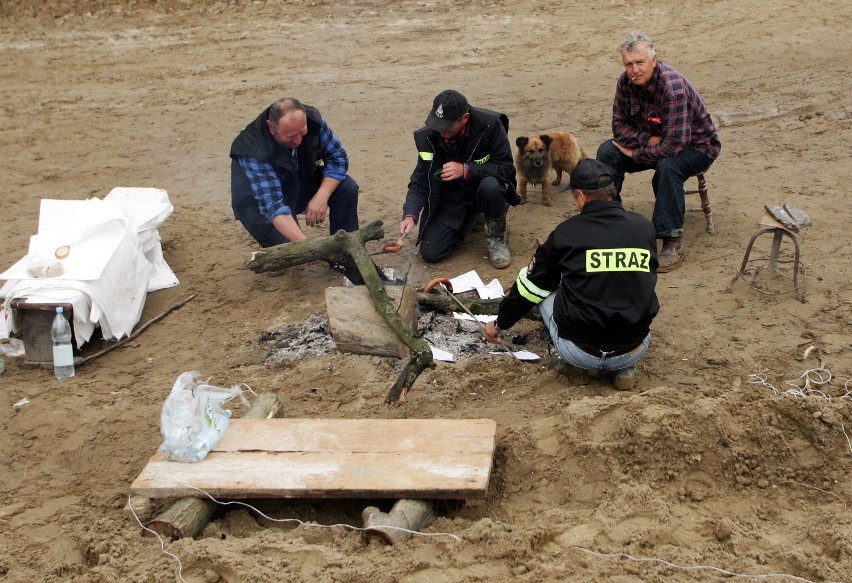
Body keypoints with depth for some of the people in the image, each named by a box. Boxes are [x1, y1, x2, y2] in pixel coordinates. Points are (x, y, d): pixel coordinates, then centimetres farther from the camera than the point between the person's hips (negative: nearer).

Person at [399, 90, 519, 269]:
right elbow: (420, 182, -12)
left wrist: (466, 170, -34)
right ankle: (467, 221, 22)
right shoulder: (429, 136, -17)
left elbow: (507, 168, -23)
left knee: (490, 186, -39)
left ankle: (497, 237, -9)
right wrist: (410, 215, -29)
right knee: (430, 253, -8)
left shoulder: (490, 125, -26)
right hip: (451, 198, 3)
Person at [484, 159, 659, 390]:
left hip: (579, 353, -2)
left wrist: (499, 324, 26)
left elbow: (531, 286, 9)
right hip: (634, 351, 2)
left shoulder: (566, 232, -3)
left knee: (543, 288, 23)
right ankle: (624, 367, 16)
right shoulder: (644, 227, 4)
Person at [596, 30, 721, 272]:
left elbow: (675, 144, -37)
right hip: (654, 139, 6)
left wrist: (637, 154, -24)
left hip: (695, 146, -6)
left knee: (668, 166, -38)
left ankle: (673, 242, -27)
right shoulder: (626, 82, -13)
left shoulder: (673, 87, -34)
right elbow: (619, 125, -5)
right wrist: (647, 140, -23)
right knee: (607, 152, -13)